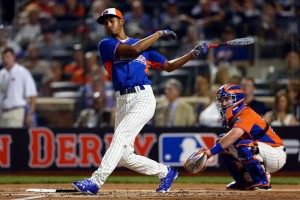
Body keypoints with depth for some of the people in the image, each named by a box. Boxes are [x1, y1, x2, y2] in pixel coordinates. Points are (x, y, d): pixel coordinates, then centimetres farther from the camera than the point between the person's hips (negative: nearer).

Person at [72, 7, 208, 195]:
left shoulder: (144, 45, 16)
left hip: (143, 98, -2)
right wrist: (159, 34, -1)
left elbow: (168, 66, 22)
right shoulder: (106, 45, 8)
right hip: (123, 102, 2)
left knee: (120, 137, -21)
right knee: (125, 156, -1)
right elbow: (133, 50, -8)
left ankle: (95, 181, -27)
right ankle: (165, 172, 20)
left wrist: (193, 53, 12)